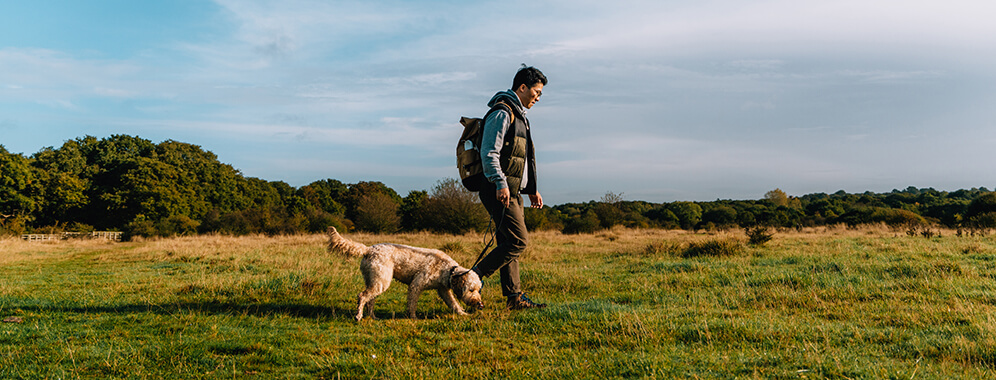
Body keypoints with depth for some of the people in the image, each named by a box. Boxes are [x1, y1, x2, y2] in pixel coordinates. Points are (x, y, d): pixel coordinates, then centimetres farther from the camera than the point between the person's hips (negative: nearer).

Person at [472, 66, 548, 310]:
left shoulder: (518, 116, 23)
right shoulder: (501, 113, -10)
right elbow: (489, 154, -19)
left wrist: (532, 189, 25)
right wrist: (500, 184, -29)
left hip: (512, 193, 10)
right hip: (499, 192, -10)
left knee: (509, 244, 9)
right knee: (519, 241, -13)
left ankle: (515, 297, 11)